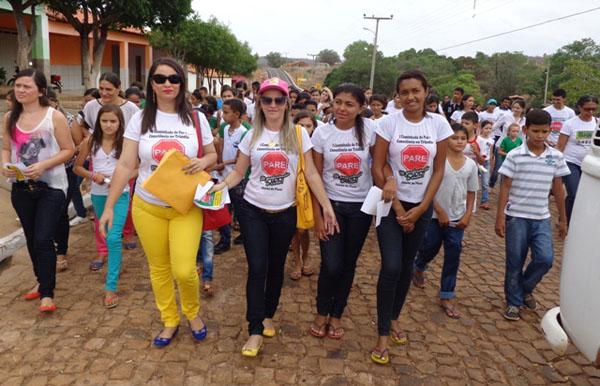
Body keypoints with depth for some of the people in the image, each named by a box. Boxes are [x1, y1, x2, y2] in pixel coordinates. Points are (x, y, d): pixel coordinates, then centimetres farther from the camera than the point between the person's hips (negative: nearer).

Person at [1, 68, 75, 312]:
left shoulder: (54, 116, -8)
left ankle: (47, 293, 5)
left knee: (43, 239, -8)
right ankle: (43, 280, 35)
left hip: (51, 187, -5)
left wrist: (43, 165, -19)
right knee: (31, 238, 16)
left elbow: (69, 149, -7)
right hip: (21, 187, 5)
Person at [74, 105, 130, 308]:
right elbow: (77, 167, 8)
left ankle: (111, 287, -10)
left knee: (114, 238, -13)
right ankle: (116, 264, 44)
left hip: (120, 194, -3)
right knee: (107, 236, 18)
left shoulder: (125, 142, -7)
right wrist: (92, 175, -11)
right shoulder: (90, 142, -1)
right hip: (98, 195, 3)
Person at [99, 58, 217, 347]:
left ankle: (193, 313, 22)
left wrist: (204, 161, -15)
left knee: (184, 270, -10)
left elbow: (212, 155, 10)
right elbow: (125, 165, -1)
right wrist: (109, 206, -4)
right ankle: (170, 321, 32)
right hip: (147, 207, 1)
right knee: (159, 269, 11)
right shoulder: (140, 119, 0)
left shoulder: (196, 118, 0)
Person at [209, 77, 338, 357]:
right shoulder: (252, 136, 1)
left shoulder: (298, 134, -2)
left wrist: (327, 206, -9)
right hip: (253, 211, 0)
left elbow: (311, 173, -3)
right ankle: (255, 330, 7)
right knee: (257, 269, -4)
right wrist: (221, 185, -15)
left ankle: (268, 315, 35)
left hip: (285, 213, 0)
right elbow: (239, 172, 4)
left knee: (276, 267, 13)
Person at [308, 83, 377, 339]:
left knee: (348, 264, 11)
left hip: (361, 207, 1)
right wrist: (317, 215, -6)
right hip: (331, 205, -1)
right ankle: (322, 313, 23)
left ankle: (336, 314, 31)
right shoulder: (322, 133, -7)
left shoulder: (369, 129, -7)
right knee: (331, 265, -5)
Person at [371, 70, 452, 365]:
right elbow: (378, 168, -9)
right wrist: (398, 208, -10)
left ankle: (394, 318, 33)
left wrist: (420, 209, -6)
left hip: (421, 207, 3)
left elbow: (438, 170, 0)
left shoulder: (438, 124, -2)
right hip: (391, 204, -2)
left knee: (407, 266, 12)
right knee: (391, 267, -10)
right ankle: (383, 335, 5)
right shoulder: (389, 122, -8)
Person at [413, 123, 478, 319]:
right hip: (435, 216, -3)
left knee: (453, 257, 4)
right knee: (430, 247, 13)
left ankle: (446, 297, 15)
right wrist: (440, 212, -13)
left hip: (457, 218, 3)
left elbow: (471, 193, 7)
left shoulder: (471, 164, 1)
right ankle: (419, 268, 48)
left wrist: (467, 215, -2)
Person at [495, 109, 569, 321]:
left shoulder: (556, 157, 2)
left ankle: (526, 288, 22)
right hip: (516, 217, -2)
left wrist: (563, 219, 11)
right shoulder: (515, 156, -7)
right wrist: (500, 217, -9)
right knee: (515, 263, 5)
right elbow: (505, 187, -6)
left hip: (542, 218, 3)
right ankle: (514, 302, 23)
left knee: (545, 259, -8)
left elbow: (558, 189, 9)